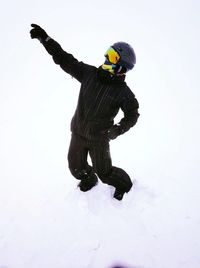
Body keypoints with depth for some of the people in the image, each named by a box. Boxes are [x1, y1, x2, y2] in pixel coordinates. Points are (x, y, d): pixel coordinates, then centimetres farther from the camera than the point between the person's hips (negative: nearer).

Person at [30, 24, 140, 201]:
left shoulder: (123, 92, -16)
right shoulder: (90, 73, -9)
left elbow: (132, 114, -4)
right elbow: (65, 60, -6)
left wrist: (120, 129, -22)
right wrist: (45, 38, -13)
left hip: (99, 138, -4)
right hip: (78, 132, 4)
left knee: (104, 172, 7)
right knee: (76, 167, 18)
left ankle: (124, 184, 39)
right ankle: (88, 179, 53)